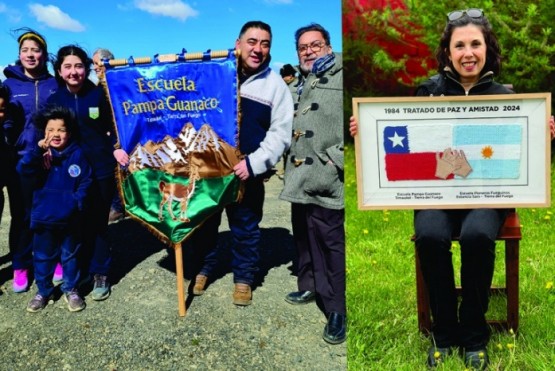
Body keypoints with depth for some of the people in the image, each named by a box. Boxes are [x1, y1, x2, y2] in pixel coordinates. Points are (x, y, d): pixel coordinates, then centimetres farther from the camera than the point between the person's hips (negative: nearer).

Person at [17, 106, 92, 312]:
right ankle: (43, 291, 31)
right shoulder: (39, 155, -6)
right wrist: (38, 150, -33)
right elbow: (23, 170, -22)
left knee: (70, 255, 15)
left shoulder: (77, 155, -6)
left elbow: (86, 181, -3)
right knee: (43, 257, 13)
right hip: (44, 217, 1)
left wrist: (77, 201, -15)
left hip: (70, 218, 0)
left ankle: (71, 290, 31)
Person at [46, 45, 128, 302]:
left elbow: (112, 126, 3)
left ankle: (100, 275, 16)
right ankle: (77, 271, 23)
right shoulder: (55, 100, 2)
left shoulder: (99, 94, -3)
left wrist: (116, 148, -13)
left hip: (100, 169, -1)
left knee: (98, 223, 6)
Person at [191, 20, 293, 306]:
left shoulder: (275, 85, -1)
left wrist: (254, 163, -17)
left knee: (246, 228, 9)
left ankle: (243, 277, 27)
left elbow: (280, 133, -6)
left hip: (247, 172, -1)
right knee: (204, 222, 13)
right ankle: (204, 267, 34)